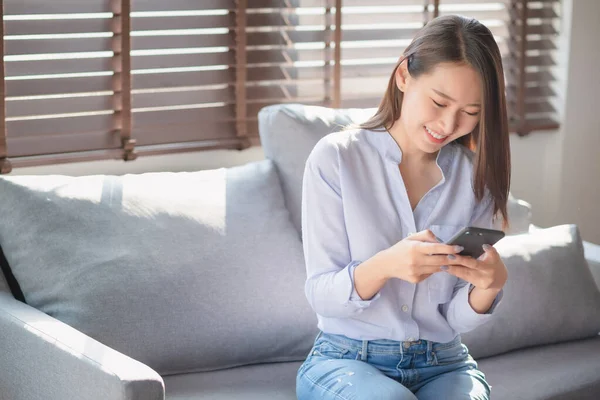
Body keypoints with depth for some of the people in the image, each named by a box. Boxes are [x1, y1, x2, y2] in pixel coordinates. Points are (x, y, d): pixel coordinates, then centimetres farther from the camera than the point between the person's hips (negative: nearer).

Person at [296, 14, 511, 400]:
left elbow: (459, 318, 1)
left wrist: (490, 285, -22)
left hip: (443, 364, 2)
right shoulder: (336, 157, -7)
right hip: (346, 359, -2)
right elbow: (321, 295, -9)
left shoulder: (477, 176, 1)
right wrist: (385, 265, -29)